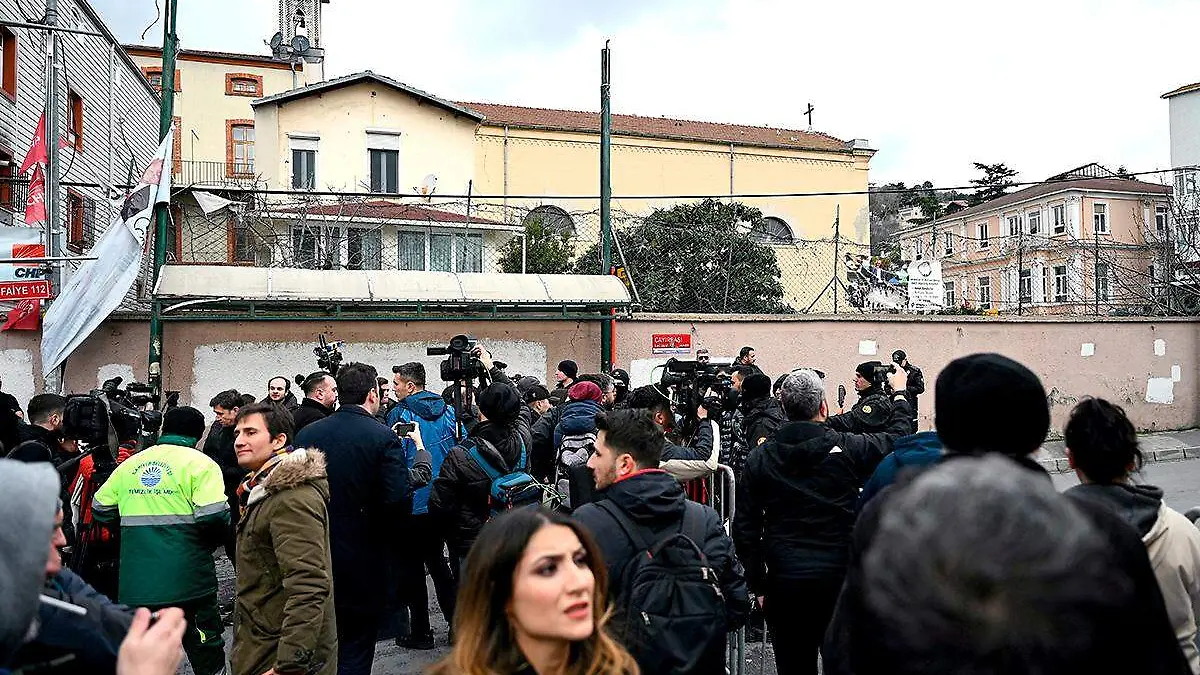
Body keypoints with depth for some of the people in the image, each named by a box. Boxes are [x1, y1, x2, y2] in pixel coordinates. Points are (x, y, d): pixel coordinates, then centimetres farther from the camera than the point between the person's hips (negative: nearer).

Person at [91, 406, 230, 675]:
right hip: (187, 582, -4)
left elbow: (100, 508, 12)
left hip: (136, 586, 4)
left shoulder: (130, 464, 8)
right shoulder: (200, 463, -8)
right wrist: (210, 543, 2)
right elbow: (215, 517, -18)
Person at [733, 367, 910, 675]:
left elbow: (745, 527, 0)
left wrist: (758, 584, 8)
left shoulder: (761, 457, -1)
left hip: (783, 581, 1)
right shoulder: (847, 447, -8)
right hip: (839, 577, -1)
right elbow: (896, 437, 11)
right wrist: (899, 392, 28)